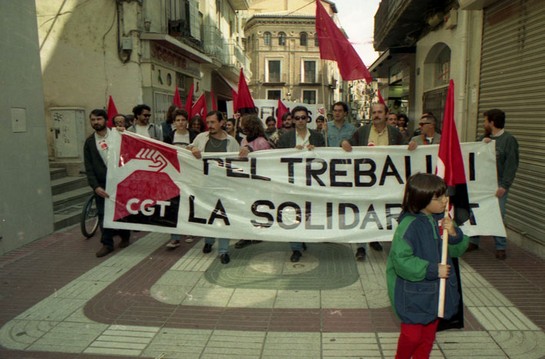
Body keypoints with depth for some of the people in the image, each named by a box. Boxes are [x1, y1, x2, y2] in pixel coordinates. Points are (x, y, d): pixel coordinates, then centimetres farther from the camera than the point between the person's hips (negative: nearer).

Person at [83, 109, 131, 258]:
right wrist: (95, 186, -8)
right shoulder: (89, 142, 6)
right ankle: (107, 244, 12)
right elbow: (89, 168, 2)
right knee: (104, 214, 1)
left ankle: (125, 237, 28)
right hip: (102, 184, 2)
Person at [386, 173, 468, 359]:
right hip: (413, 293, -7)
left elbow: (459, 249, 7)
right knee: (412, 336, 8)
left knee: (429, 336, 21)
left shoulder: (442, 220, -1)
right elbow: (401, 260, -27)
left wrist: (454, 233, -14)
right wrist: (433, 270, -24)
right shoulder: (409, 225, -24)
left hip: (436, 291, 7)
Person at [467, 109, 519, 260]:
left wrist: (504, 186, -17)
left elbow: (511, 165, -10)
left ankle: (501, 247, 7)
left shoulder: (509, 140, -4)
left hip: (498, 184, -6)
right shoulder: (484, 137, 16)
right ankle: (474, 241, 18)